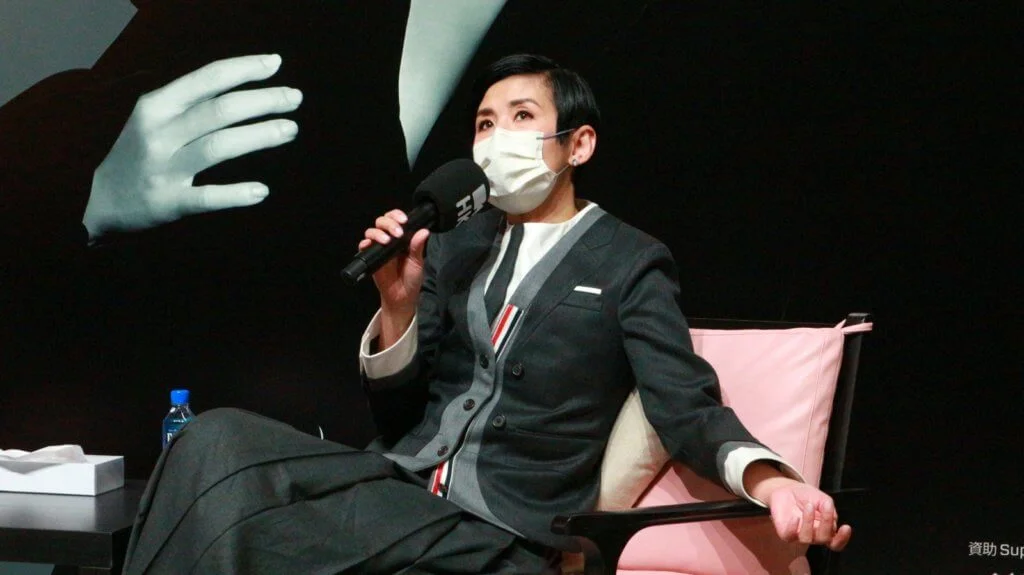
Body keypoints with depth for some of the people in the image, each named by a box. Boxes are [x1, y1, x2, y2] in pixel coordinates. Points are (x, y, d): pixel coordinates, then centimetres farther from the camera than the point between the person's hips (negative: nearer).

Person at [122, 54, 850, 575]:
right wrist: (398, 303, -5)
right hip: (401, 481, 5)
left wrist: (768, 478, -30)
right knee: (218, 439, -23)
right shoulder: (455, 245, 18)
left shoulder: (629, 263, 4)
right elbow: (396, 412, 15)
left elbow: (688, 406, -7)